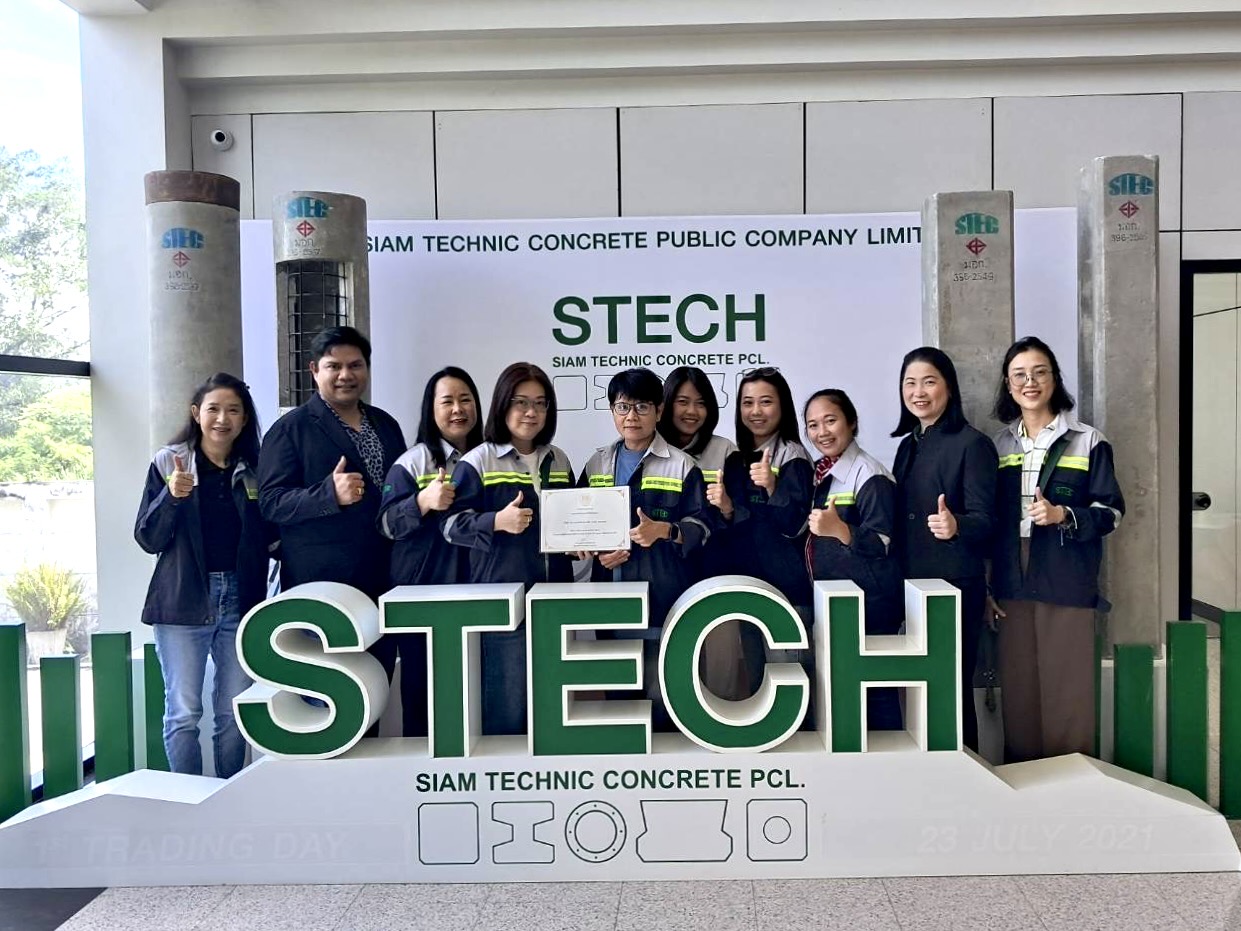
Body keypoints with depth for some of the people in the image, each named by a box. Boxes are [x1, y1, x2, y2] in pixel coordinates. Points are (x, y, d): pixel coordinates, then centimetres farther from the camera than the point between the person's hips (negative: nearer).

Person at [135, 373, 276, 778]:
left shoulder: (254, 469, 6)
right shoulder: (168, 462, -2)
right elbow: (148, 539, -6)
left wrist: (273, 542, -5)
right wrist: (173, 497, -20)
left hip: (241, 601, 3)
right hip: (185, 601, -3)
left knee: (235, 711, 10)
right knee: (183, 712, 1)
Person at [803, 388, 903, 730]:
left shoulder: (869, 475, -13)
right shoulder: (820, 473, 12)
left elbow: (881, 545, -19)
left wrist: (839, 530, -37)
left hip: (867, 605, -8)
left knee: (872, 689, -4)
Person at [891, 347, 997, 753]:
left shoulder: (972, 444, -9)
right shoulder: (908, 445, 13)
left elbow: (984, 519, -14)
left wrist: (955, 526, -35)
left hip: (955, 585, -7)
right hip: (910, 584, 7)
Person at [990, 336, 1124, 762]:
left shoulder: (1088, 441, 1)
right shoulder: (999, 445, 11)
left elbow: (1110, 511, 0)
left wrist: (1063, 515, -19)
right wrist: (986, 587, 11)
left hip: (1067, 584, -3)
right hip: (1013, 586, 3)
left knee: (1067, 694, -3)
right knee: (1019, 694, 7)